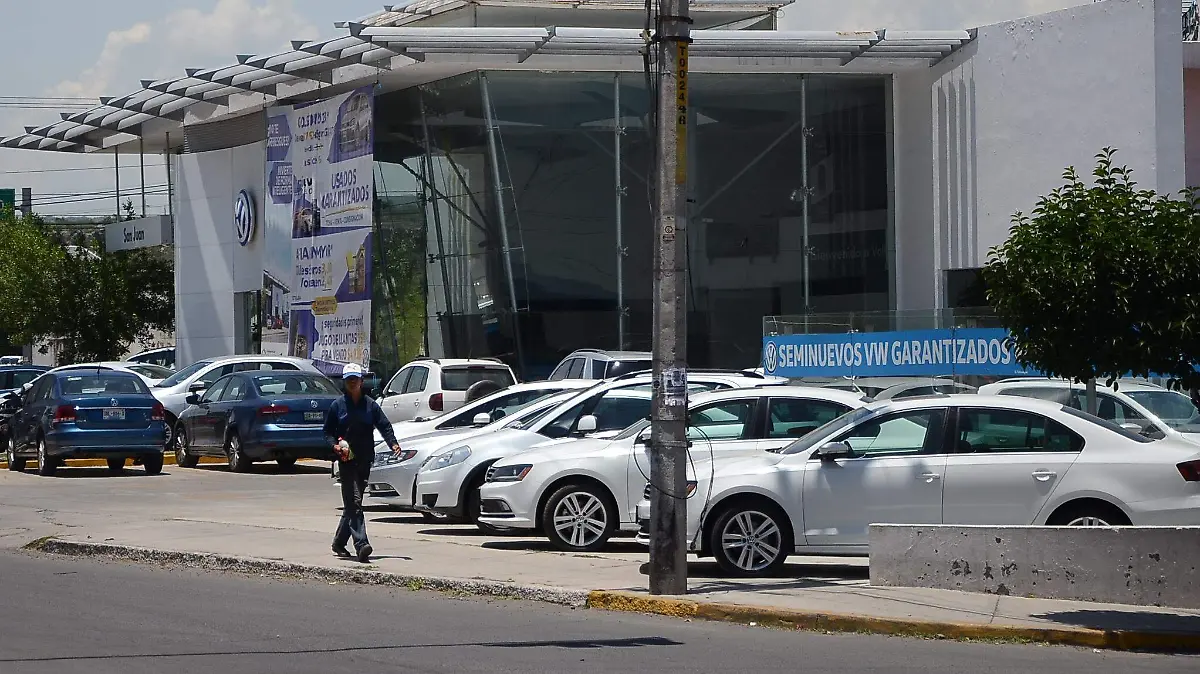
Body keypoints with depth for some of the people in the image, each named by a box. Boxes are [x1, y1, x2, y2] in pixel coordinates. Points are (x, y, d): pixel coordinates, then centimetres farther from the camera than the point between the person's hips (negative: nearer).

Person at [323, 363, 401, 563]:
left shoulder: (370, 405, 8)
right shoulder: (337, 406, 5)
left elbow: (384, 426, 4)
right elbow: (328, 432, 8)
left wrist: (393, 443, -14)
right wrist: (335, 445, -12)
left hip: (365, 460, 3)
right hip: (346, 460, -3)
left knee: (352, 503, 11)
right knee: (354, 502, -13)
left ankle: (339, 542, 27)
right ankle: (361, 545, -23)